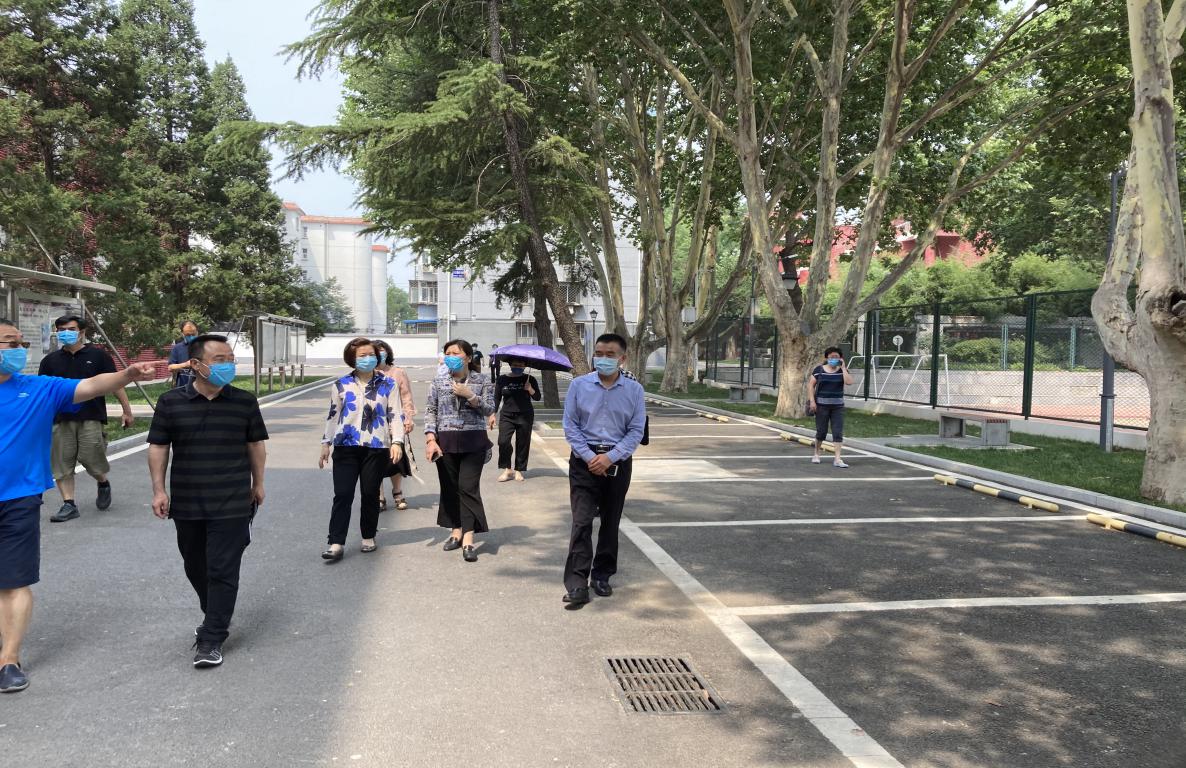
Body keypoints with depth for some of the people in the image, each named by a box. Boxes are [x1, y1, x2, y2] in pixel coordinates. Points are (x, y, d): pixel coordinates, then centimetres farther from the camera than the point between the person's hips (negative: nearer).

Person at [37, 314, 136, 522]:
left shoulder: (97, 355, 3)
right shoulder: (51, 360, 10)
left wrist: (127, 411, 1)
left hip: (92, 418, -3)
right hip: (61, 419, 3)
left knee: (91, 458, -5)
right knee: (62, 463, 1)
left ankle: (103, 483, 26)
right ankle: (69, 505, 9)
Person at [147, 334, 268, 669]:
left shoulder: (245, 402, -1)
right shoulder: (171, 402, -2)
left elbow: (256, 444, 8)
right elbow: (158, 446, 3)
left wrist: (258, 483, 12)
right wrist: (159, 489, -2)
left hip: (232, 504, -2)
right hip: (187, 503, 2)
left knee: (223, 570, -4)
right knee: (196, 568, 17)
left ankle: (212, 639, 5)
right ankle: (215, 617, 39)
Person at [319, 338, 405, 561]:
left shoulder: (387, 384, 3)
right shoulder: (341, 385, 6)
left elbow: (394, 415, 1)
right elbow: (333, 416, 12)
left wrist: (397, 442, -9)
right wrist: (326, 444, 11)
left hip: (376, 447, -1)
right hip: (346, 446, 1)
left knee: (370, 494, 7)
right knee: (342, 494, -3)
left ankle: (369, 538, 23)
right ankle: (336, 543, -1)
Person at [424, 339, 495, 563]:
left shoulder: (481, 380, 4)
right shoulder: (439, 382, 7)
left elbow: (489, 410, 1)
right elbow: (430, 411, 5)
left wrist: (469, 395, -13)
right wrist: (430, 438, -7)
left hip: (473, 441, -2)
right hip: (445, 441, 2)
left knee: (468, 487, -8)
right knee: (450, 487, 7)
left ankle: (468, 541, -10)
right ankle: (456, 531, 22)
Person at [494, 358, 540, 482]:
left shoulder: (529, 379, 4)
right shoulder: (502, 379, 5)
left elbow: (537, 397, 1)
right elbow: (496, 398, 9)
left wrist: (530, 389, -17)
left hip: (525, 416, 0)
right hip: (507, 416, 0)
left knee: (522, 444, 3)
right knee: (503, 442, -14)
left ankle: (519, 470, 15)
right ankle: (507, 469, -1)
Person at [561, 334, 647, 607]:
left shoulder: (634, 390, 0)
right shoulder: (579, 385, -1)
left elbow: (636, 430, -2)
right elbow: (570, 425, 0)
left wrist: (610, 458, -13)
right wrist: (589, 457, -11)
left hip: (618, 462, 2)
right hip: (584, 460, -1)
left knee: (611, 522, 11)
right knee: (582, 522, -8)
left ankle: (602, 575, 26)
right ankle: (576, 585, -7)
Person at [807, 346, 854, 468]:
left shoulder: (842, 370, 3)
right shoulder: (819, 370, 0)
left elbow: (849, 382, -14)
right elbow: (811, 385, 0)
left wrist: (843, 368, -11)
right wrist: (812, 401, -9)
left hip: (838, 406, 1)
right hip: (822, 405, -1)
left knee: (838, 432, -5)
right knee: (821, 431, 7)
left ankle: (837, 459, -4)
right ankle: (816, 453, 30)